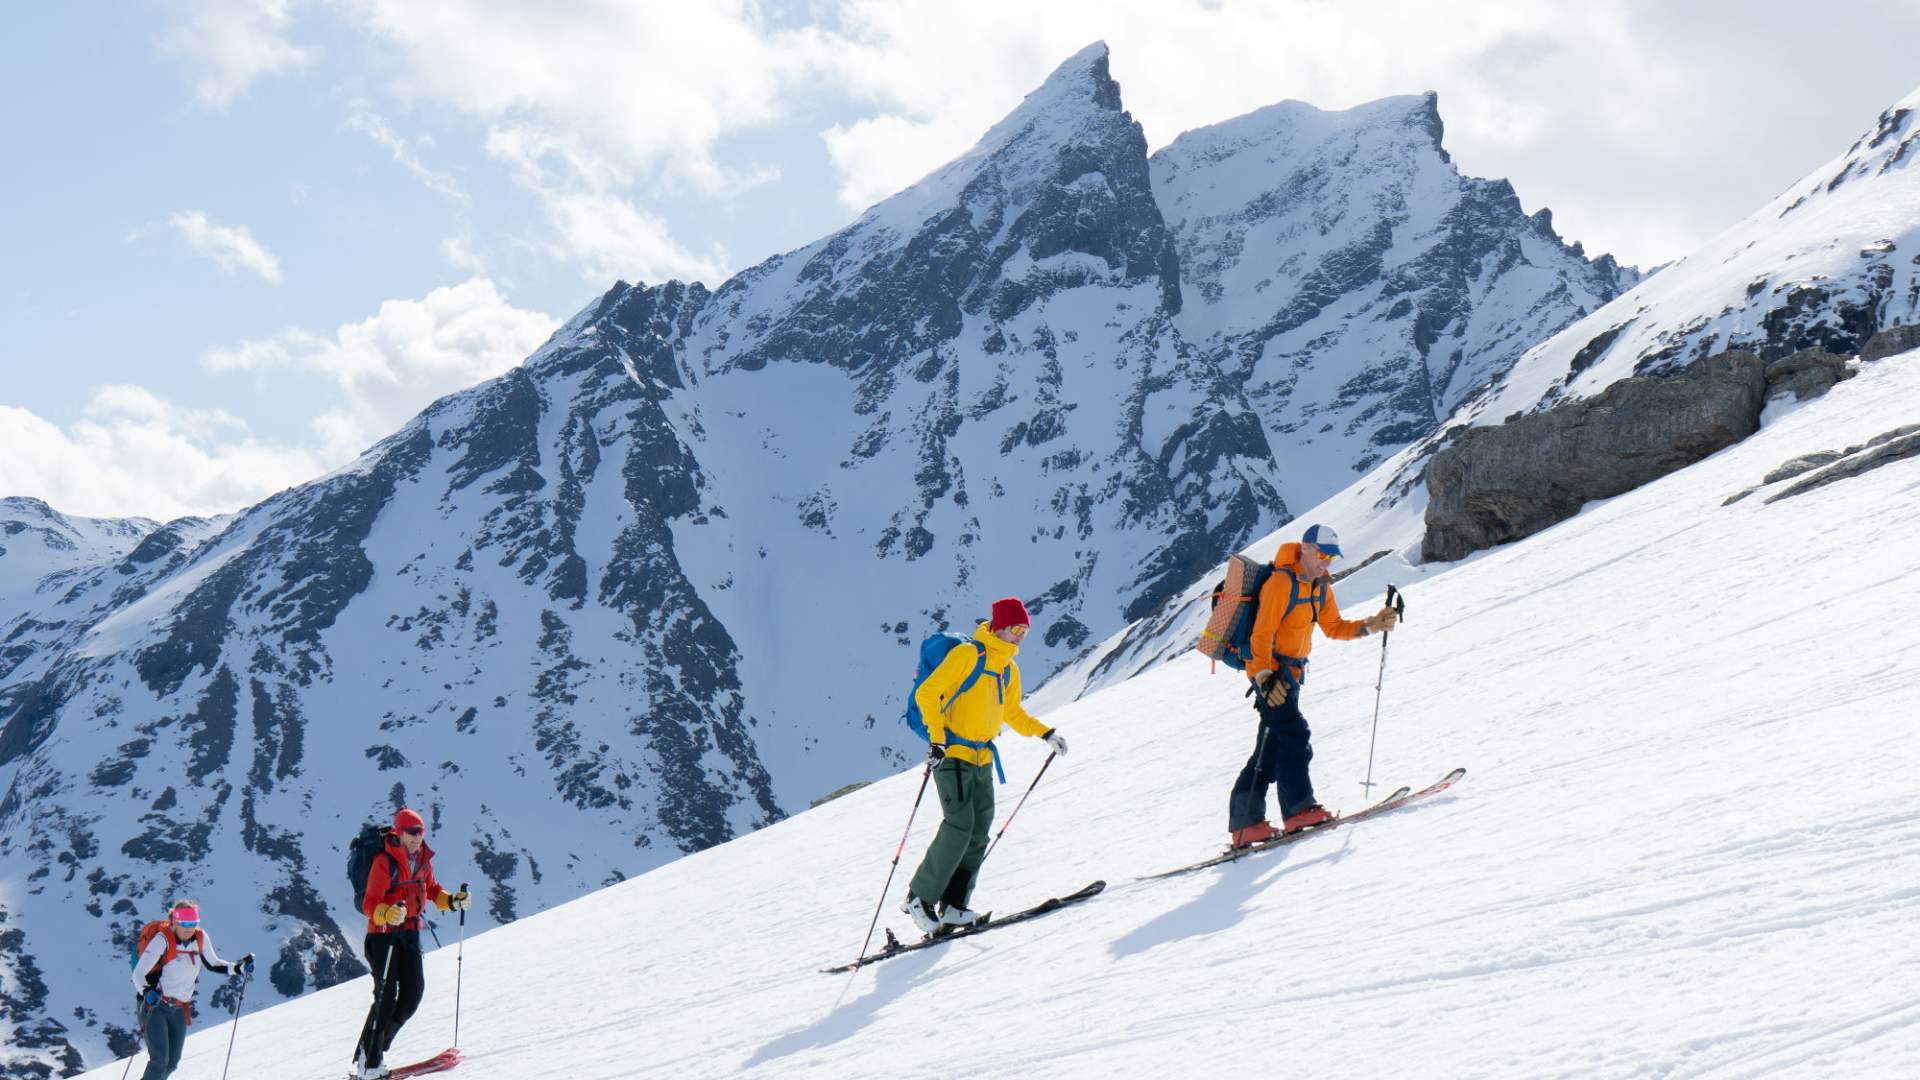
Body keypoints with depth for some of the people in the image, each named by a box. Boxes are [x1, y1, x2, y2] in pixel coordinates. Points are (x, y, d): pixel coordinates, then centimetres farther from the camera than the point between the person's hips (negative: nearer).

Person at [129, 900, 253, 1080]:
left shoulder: (201, 938, 0)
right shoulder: (162, 940, -17)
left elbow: (213, 964, 15)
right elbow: (138, 973, -17)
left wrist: (237, 968, 1)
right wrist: (147, 992, -35)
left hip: (179, 1010, 6)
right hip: (155, 1006, -6)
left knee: (171, 1064, 6)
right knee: (160, 1060, -17)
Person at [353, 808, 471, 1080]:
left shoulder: (422, 858, 6)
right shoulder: (384, 862, -17)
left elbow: (431, 889, 24)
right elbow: (370, 904, -21)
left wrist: (453, 901, 9)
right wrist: (388, 914, -40)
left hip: (410, 932, 7)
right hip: (383, 934, -7)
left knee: (413, 992, 1)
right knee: (386, 995, -14)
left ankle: (375, 1049, 14)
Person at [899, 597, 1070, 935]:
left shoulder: (1009, 670, 15)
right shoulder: (967, 656, -10)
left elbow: (1012, 713, 30)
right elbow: (927, 694, -14)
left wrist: (1045, 733, 19)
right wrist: (936, 739, -23)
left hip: (982, 759, 8)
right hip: (952, 754, -8)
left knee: (978, 833, 0)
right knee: (959, 826, -17)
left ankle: (953, 907, 3)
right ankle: (920, 897, -8)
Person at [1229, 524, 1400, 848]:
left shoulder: (1321, 587, 11)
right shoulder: (1282, 583, -17)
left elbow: (1334, 628, 15)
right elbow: (1262, 634, -22)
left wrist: (1371, 625, 0)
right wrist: (1265, 678, -33)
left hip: (1290, 672, 9)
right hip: (1269, 670, -9)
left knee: (1271, 748, 7)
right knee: (1294, 735, -19)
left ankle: (1245, 823, 8)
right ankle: (1298, 809, -22)